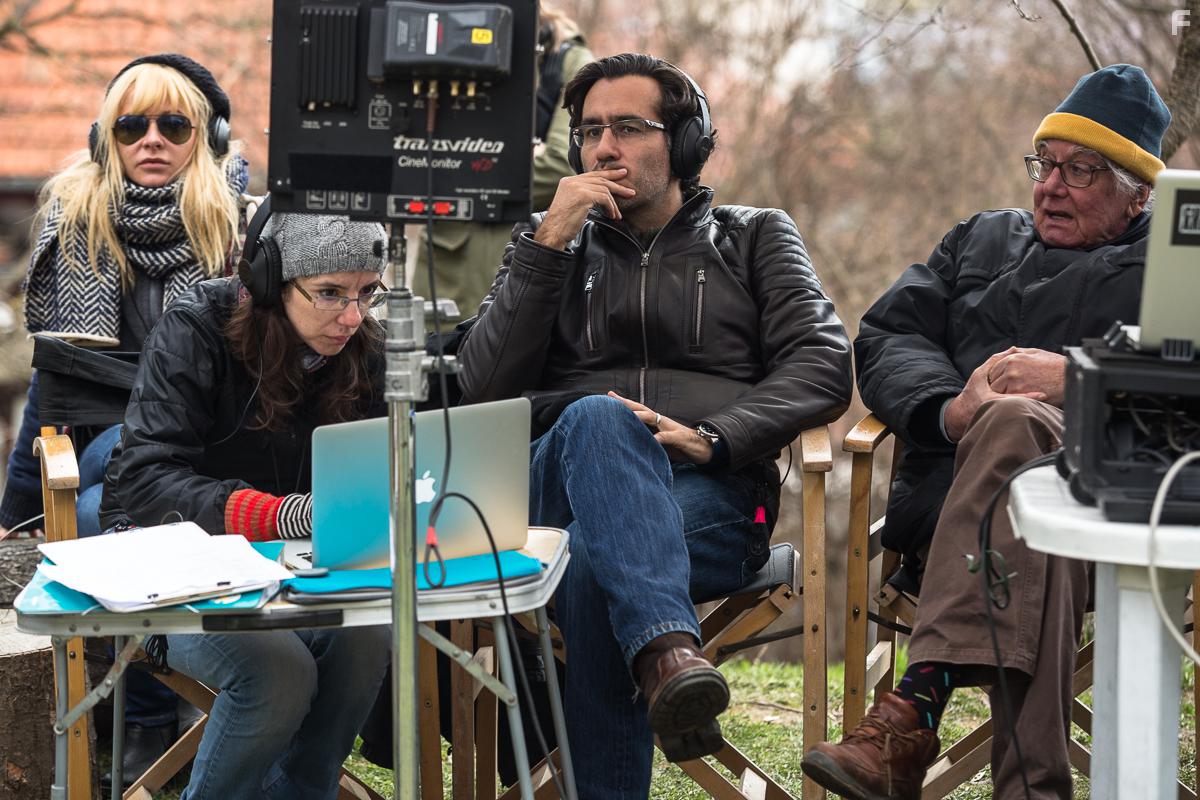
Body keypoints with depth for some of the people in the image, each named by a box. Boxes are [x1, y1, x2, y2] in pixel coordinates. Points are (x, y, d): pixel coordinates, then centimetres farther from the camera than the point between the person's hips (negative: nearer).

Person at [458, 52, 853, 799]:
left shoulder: (755, 237, 22)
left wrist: (711, 438, -13)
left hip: (709, 493, -1)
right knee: (597, 419, -39)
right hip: (562, 480, 1)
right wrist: (550, 242, 2)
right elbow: (484, 390, 9)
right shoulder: (549, 245, 26)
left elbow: (824, 367, 5)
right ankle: (669, 652, -60)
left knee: (594, 559, -38)